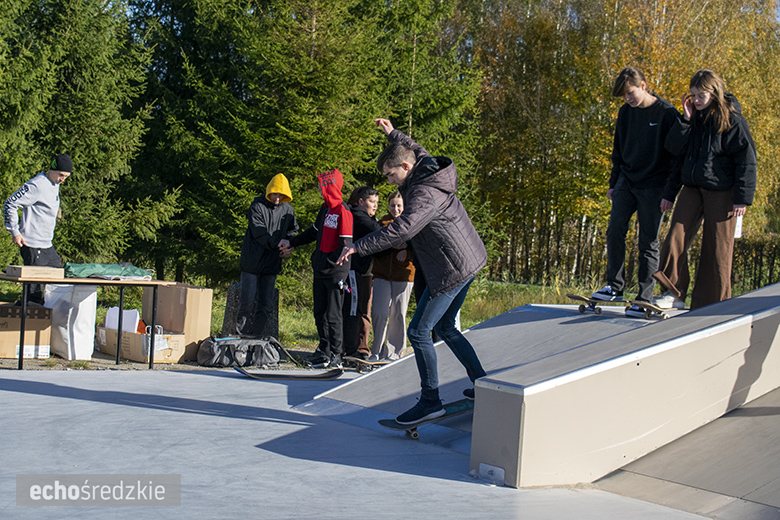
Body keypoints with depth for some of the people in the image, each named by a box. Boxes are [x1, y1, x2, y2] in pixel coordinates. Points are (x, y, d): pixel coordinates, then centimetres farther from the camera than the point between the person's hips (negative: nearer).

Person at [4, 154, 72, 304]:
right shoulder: (36, 186, -15)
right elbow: (10, 204, -16)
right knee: (35, 287, -6)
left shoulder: (54, 185, 13)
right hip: (33, 246, -9)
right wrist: (15, 232, -16)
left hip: (48, 246, 9)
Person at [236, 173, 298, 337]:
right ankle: (240, 335, 10)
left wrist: (288, 248, 0)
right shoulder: (257, 206, -7)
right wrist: (277, 244, -26)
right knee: (248, 301, -1)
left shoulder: (288, 210, 6)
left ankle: (258, 337, 13)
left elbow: (292, 231, 19)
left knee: (266, 304, 5)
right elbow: (259, 233, -16)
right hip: (252, 261, -4)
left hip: (272, 263, 4)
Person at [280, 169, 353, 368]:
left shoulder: (343, 212, -14)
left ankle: (336, 355, 5)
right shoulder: (325, 209, 13)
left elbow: (346, 244, -17)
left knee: (333, 315, -3)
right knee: (320, 312, 13)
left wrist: (328, 262, -20)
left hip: (335, 271, -8)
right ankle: (324, 349, 24)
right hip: (320, 270, 8)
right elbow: (314, 232, 25)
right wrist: (291, 242, 21)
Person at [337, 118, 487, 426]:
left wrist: (359, 246, -35)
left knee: (419, 331, -6)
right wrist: (393, 134, 41)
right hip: (468, 262, 11)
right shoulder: (425, 165, 6)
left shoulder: (425, 192, -24)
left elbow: (402, 229, -38)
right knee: (445, 328, 20)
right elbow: (417, 150, 31)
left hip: (451, 270, -11)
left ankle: (430, 402, -1)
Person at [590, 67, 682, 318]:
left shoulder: (667, 113, -8)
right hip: (627, 182, 5)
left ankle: (644, 298, 5)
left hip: (653, 187, -5)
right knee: (615, 231, -8)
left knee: (648, 242, -1)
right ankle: (615, 287, 3)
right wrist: (613, 183, 15)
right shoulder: (626, 112, 9)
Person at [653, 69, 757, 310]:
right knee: (675, 238, -9)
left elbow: (746, 160, -7)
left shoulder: (731, 119, -6)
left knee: (717, 249, 1)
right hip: (692, 188, 5)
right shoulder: (694, 117, 9)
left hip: (721, 193, -5)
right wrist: (686, 120, -8)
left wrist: (743, 198, -11)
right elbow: (674, 149, 3)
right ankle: (674, 292, -2)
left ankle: (714, 305, 9)